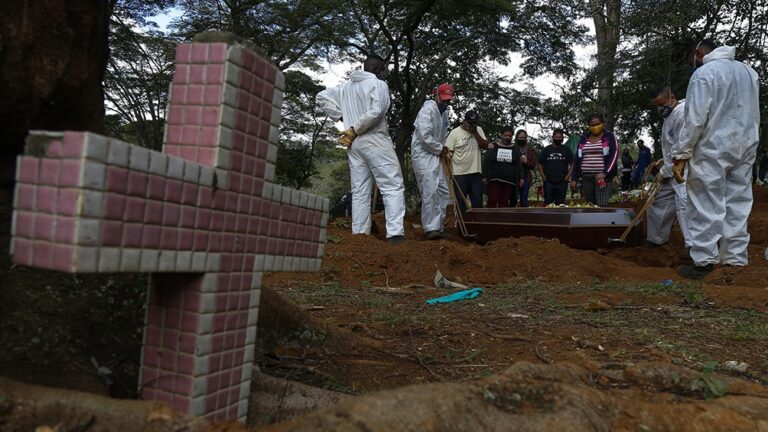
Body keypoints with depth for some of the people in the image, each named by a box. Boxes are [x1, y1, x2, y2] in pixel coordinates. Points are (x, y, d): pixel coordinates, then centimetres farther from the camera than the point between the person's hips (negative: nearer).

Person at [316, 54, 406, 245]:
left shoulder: (345, 86, 16)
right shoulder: (378, 84, -4)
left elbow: (322, 97, 19)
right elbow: (376, 112, -17)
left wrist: (341, 116, 11)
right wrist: (354, 130, -8)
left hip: (355, 144, 7)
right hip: (376, 141, -6)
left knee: (359, 191, 8)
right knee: (393, 187, -6)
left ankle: (359, 235, 6)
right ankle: (395, 233, -16)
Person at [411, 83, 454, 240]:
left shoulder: (444, 112, 15)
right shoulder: (427, 110, -13)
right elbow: (424, 136, -22)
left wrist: (443, 148, 4)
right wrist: (440, 149, -10)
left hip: (435, 156, 9)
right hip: (423, 155, -9)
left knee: (443, 192, 7)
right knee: (430, 192, -16)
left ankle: (437, 227, 13)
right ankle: (431, 229, -14)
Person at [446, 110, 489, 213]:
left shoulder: (479, 130, 8)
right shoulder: (455, 133, -5)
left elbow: (485, 146, -1)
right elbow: (448, 153, -6)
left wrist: (475, 132, -9)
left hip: (476, 173, 4)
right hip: (460, 174, -3)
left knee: (478, 201, 8)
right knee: (460, 203, 4)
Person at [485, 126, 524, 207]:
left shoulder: (515, 149, 12)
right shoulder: (493, 147, 7)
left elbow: (519, 164, 11)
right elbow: (486, 162, 5)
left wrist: (521, 178, 5)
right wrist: (485, 176, -2)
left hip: (509, 181, 1)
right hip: (494, 179, -1)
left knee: (504, 202, 0)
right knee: (492, 201, -9)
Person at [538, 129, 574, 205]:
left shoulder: (566, 150, 7)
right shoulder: (546, 150, 6)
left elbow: (572, 165, 8)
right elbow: (540, 164, 9)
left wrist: (567, 177, -3)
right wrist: (544, 177, -1)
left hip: (562, 182, 1)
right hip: (549, 182, 0)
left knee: (560, 204, 4)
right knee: (548, 203, -2)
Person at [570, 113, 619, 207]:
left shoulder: (609, 137, 3)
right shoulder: (584, 139, 15)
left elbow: (614, 155, -7)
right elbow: (577, 159, 15)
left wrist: (605, 173, -19)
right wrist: (574, 178, 9)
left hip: (603, 177, -4)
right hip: (586, 177, 4)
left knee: (602, 205, -15)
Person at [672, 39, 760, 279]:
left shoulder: (704, 73, -8)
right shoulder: (748, 71, 15)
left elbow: (695, 119, -16)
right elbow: (755, 115, 16)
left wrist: (681, 155, -14)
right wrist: (746, 145, 18)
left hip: (713, 148, -7)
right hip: (746, 146, 7)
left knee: (707, 207, -3)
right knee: (738, 205, 9)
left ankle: (703, 262, -1)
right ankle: (735, 260, 13)